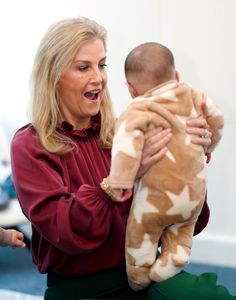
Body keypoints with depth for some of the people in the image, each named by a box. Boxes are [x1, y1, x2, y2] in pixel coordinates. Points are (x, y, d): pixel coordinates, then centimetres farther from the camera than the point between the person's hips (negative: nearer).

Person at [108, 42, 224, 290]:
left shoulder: (138, 110, -15)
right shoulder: (193, 96, 2)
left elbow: (127, 141, -31)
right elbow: (216, 119, 14)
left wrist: (121, 181, -27)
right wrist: (207, 147, 31)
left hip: (157, 195, -5)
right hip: (194, 193, 5)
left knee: (141, 237, 16)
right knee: (181, 233, 29)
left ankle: (138, 283, 26)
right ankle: (176, 256, 9)